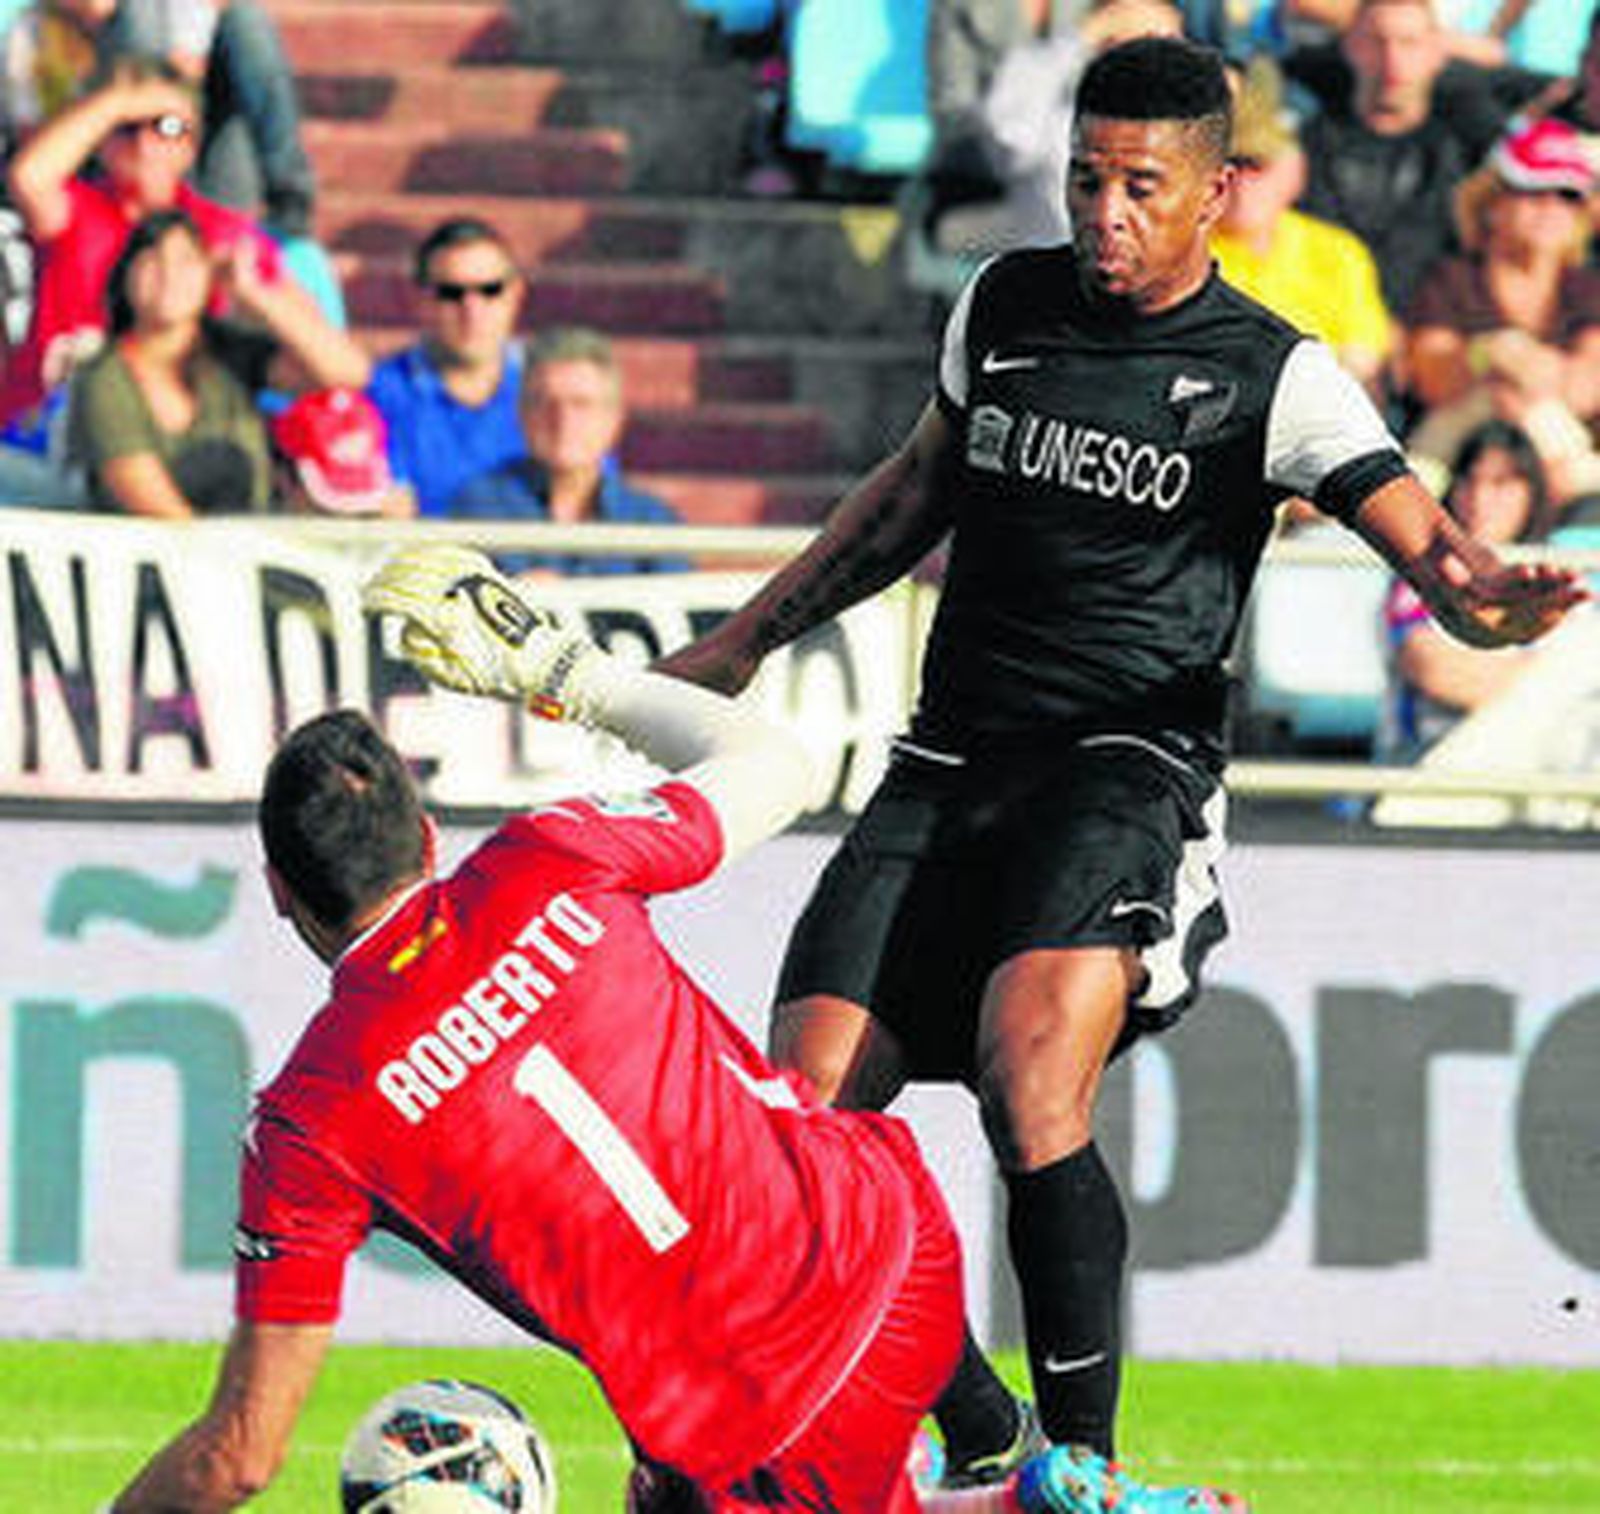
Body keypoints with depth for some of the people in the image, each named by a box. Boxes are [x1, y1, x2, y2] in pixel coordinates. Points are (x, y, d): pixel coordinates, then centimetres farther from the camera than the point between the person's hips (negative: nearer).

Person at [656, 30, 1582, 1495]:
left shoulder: (1274, 378, -3)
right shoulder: (1003, 305, 11)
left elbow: (1413, 527, -13)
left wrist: (1484, 592, -37)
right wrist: (747, 641, 29)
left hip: (1129, 767, -5)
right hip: (950, 766, 5)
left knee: (1032, 1077, -30)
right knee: (811, 1097, -11)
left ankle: (1081, 1465, -20)